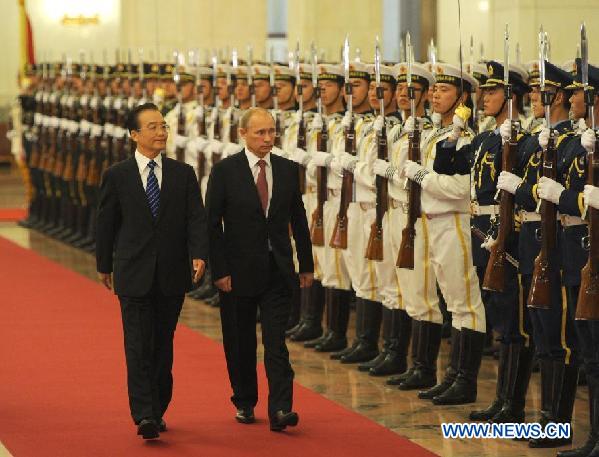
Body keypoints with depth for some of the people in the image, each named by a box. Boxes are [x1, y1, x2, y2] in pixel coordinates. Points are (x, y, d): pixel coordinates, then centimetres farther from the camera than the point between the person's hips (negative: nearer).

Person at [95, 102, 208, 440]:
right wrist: (105, 265, 10)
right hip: (134, 274, -2)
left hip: (172, 274, 2)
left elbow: (196, 218, -2)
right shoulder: (117, 176, 1)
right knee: (139, 346, -8)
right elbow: (106, 223, 7)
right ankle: (145, 415, -15)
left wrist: (199, 254, -18)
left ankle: (158, 409, 21)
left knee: (163, 345, 10)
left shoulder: (183, 174, 5)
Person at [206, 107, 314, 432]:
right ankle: (244, 403, 25)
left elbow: (298, 220, 11)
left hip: (278, 270, 1)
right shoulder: (224, 171, -5)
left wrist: (306, 265, 10)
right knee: (240, 343, 9)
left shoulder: (288, 170, 5)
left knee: (276, 341, -7)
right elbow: (212, 224, -5)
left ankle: (279, 410, -11)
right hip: (239, 270, -1)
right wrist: (219, 270, -11)